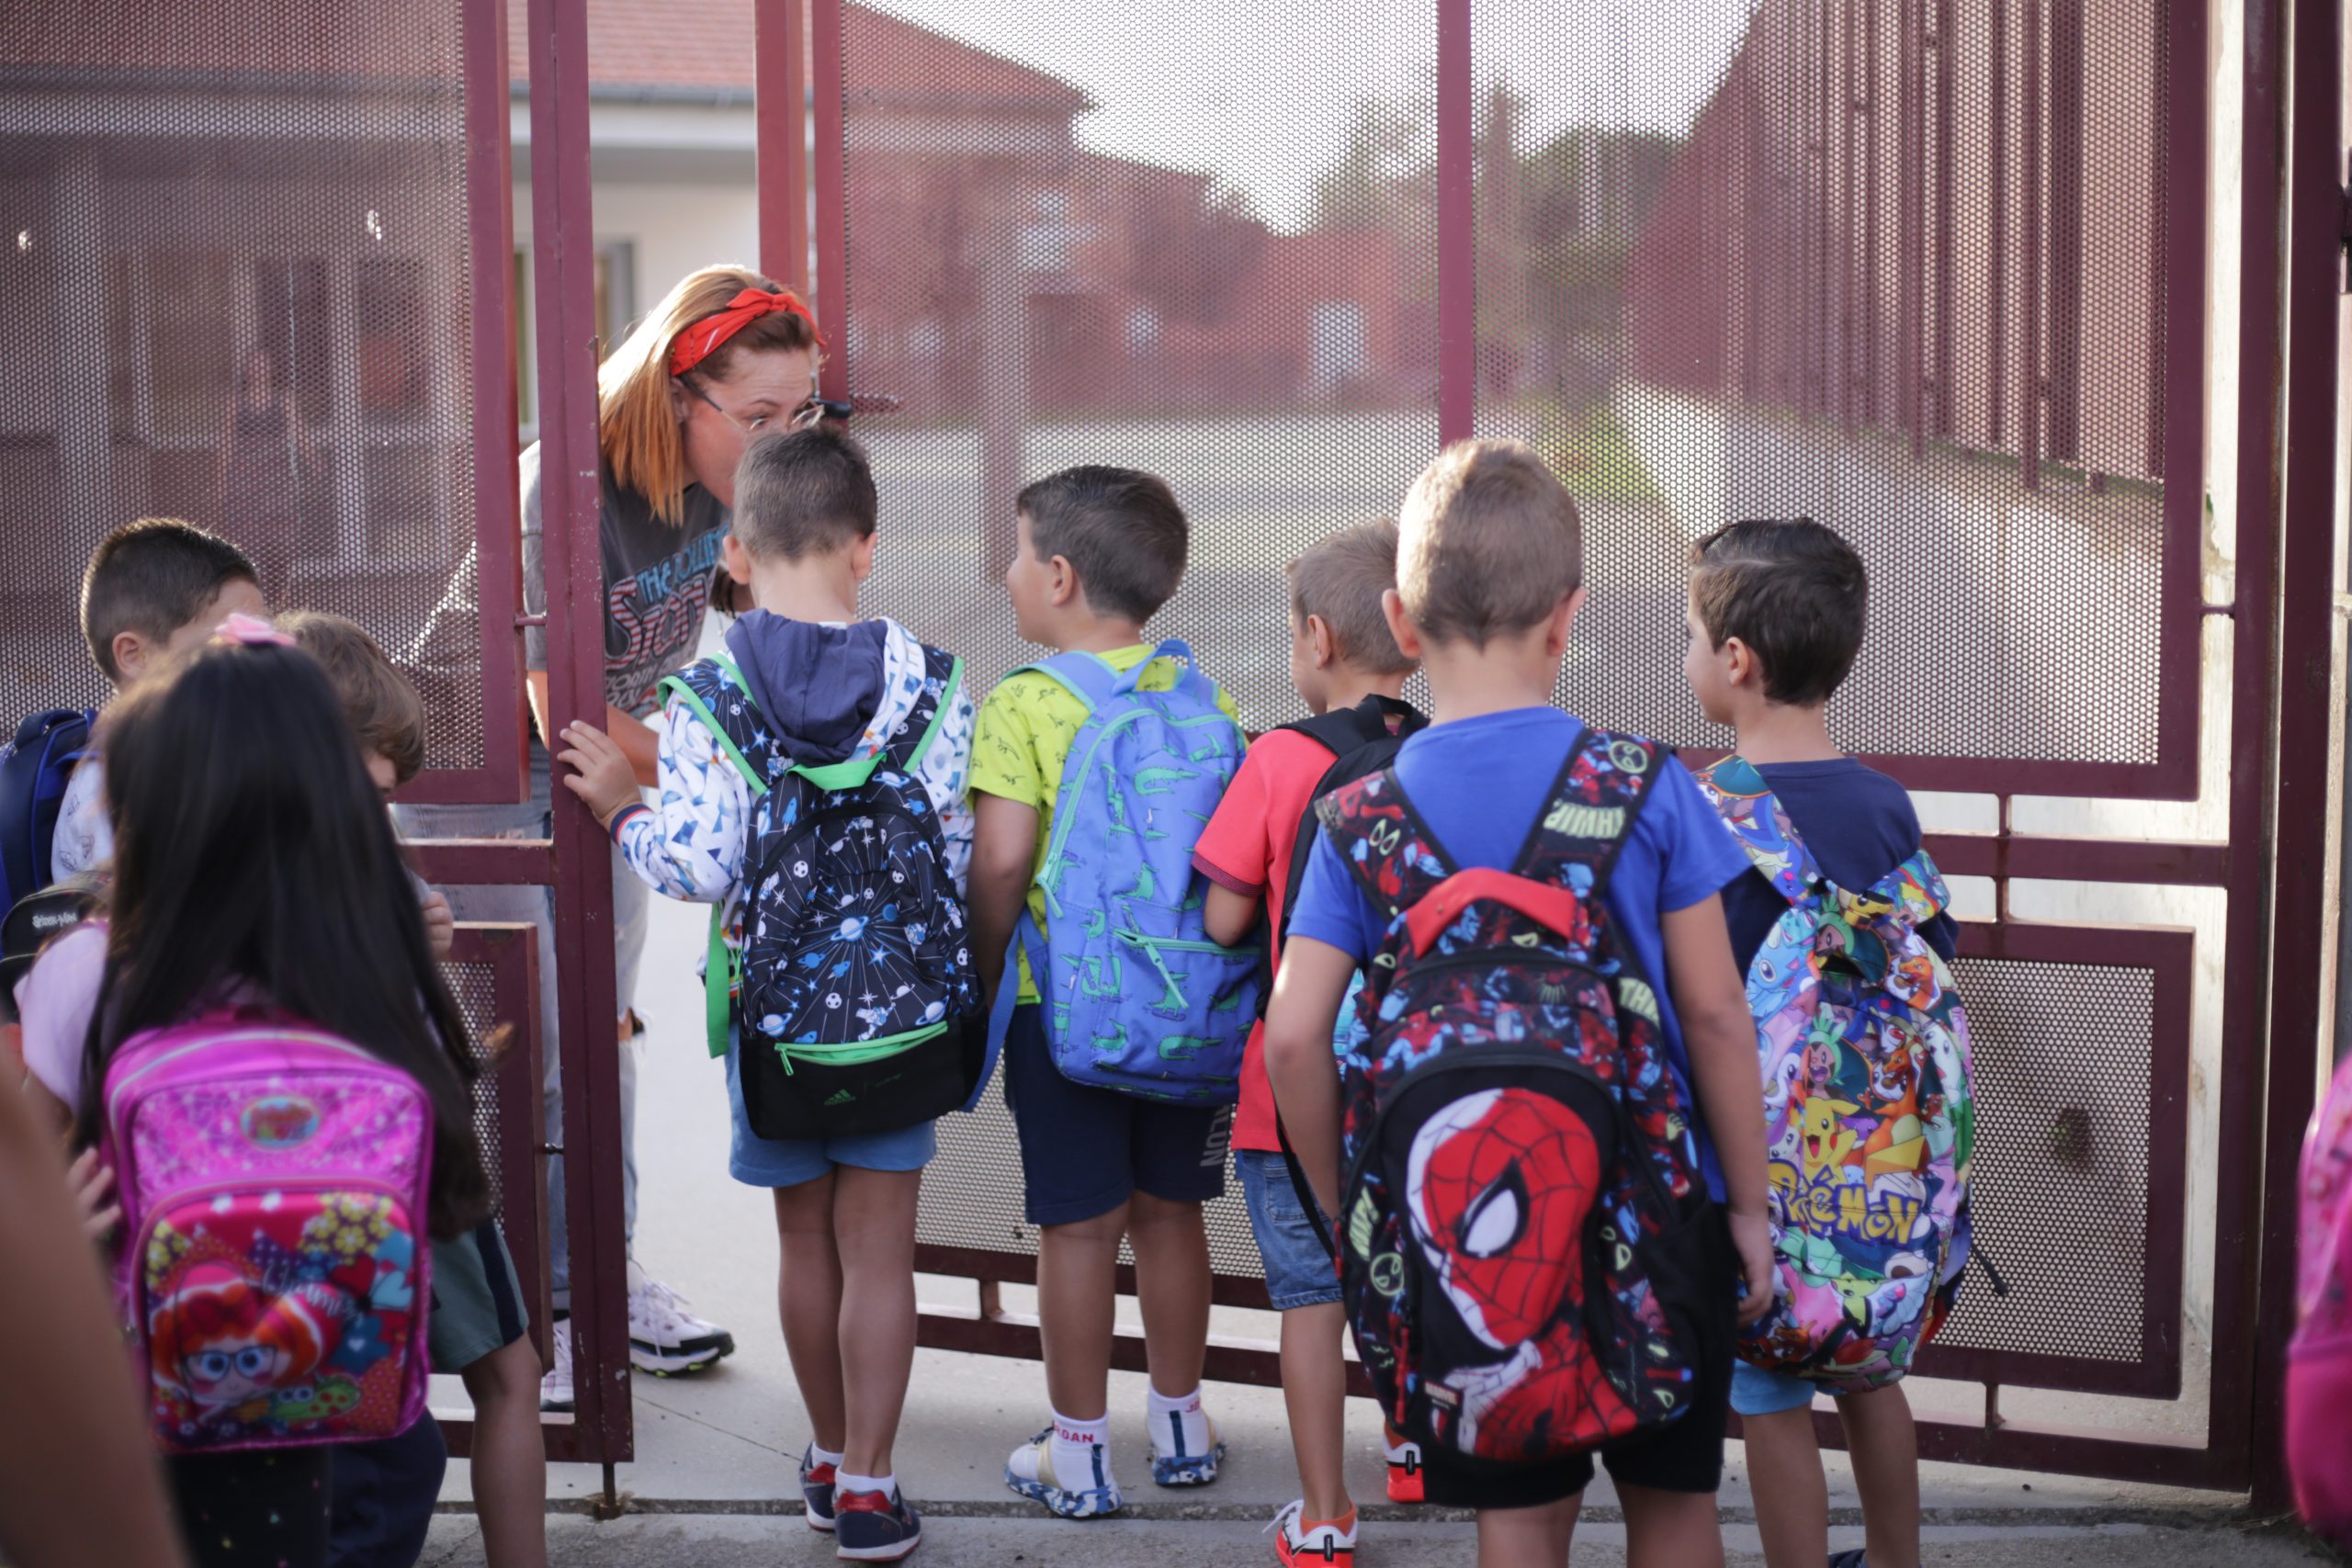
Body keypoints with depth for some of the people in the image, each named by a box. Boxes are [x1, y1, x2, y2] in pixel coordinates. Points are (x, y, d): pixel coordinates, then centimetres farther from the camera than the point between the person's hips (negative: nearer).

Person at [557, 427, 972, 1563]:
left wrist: (622, 808, 1)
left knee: (805, 1241, 16)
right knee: (877, 1250, 7)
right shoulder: (927, 683, -7)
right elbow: (962, 859, -5)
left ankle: (831, 1456, 32)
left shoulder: (706, 698, -11)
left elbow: (701, 868, -17)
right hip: (899, 1002, 0)